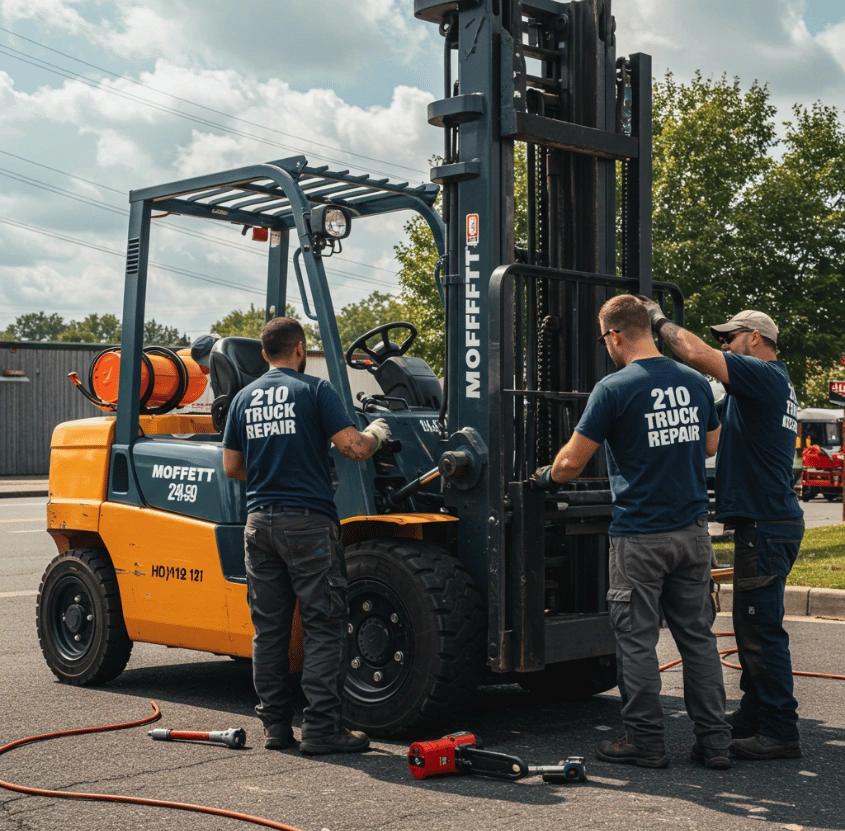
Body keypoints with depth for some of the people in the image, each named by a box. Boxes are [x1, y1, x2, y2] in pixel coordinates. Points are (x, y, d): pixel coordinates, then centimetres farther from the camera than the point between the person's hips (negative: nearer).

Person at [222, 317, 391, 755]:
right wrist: (376, 433, 11)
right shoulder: (314, 390, -4)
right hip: (307, 520, -5)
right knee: (324, 626, -2)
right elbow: (354, 449, -10)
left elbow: (232, 467, 15)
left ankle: (274, 723, 13)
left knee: (269, 627, 10)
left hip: (259, 520, 6)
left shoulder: (244, 398, 12)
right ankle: (321, 727, -5)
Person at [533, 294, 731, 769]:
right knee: (698, 636, 11)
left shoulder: (615, 389, -12)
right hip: (692, 530, 6)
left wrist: (548, 477, 12)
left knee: (637, 640, 4)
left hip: (640, 534, -6)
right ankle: (715, 741, 13)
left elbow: (571, 463, -9)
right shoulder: (694, 382, 6)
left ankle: (646, 743, 9)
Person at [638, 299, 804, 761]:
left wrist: (659, 321, -6)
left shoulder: (765, 376, -13)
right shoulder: (773, 385, 19)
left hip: (764, 527, -11)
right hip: (763, 522, 11)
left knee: (761, 629, -7)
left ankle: (779, 732, -2)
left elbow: (697, 354, -23)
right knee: (754, 626, 18)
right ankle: (754, 715, 29)